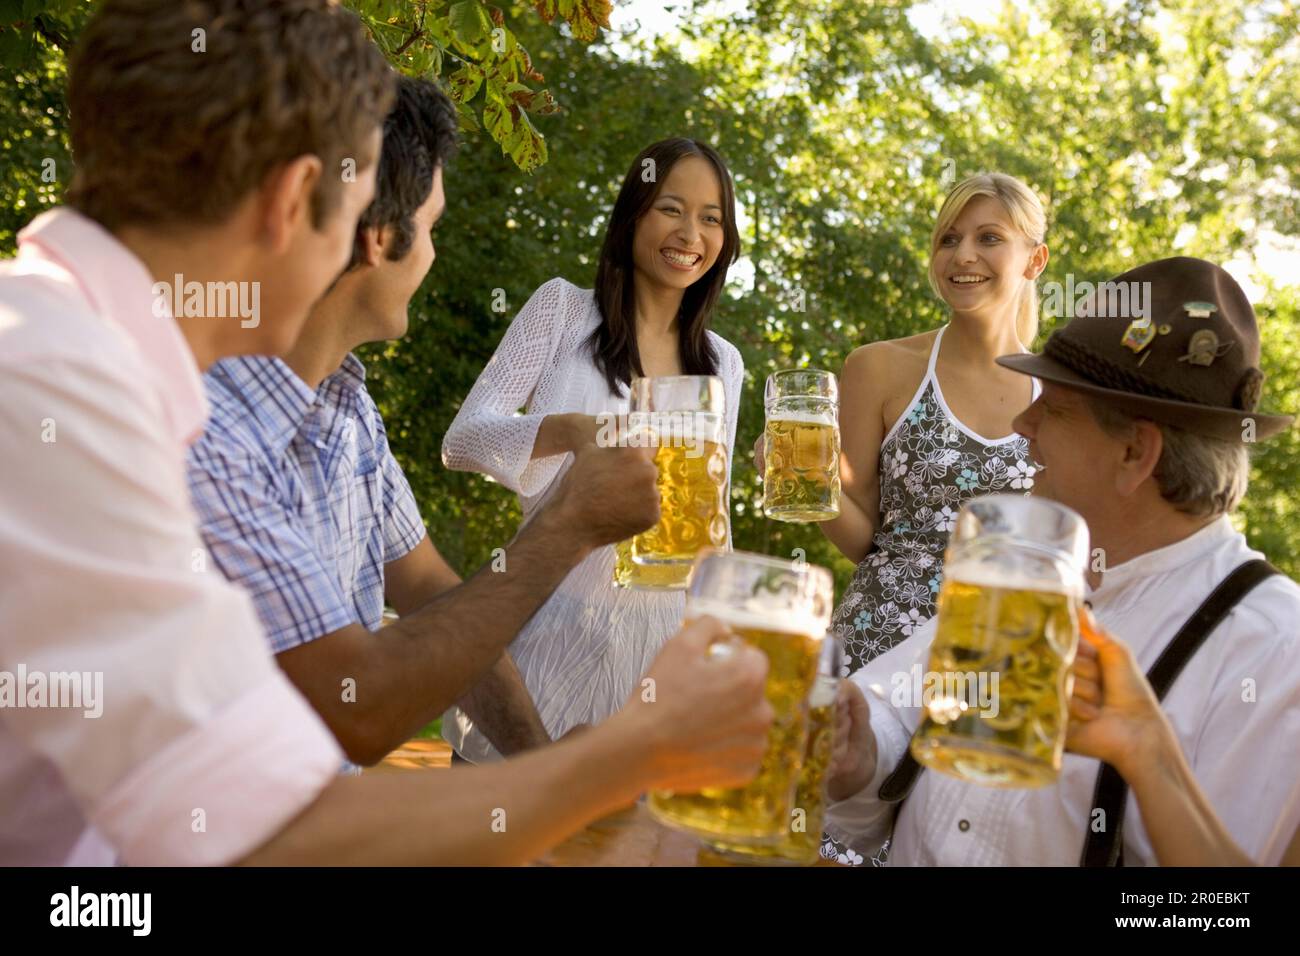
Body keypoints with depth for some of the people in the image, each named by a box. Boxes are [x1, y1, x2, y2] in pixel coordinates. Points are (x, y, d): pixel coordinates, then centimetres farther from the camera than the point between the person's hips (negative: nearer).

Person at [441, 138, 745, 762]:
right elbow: (462, 439, -9)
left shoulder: (722, 364, 9)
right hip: (549, 618, -3)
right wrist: (571, 430, -27)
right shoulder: (564, 307, 0)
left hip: (654, 629, 3)